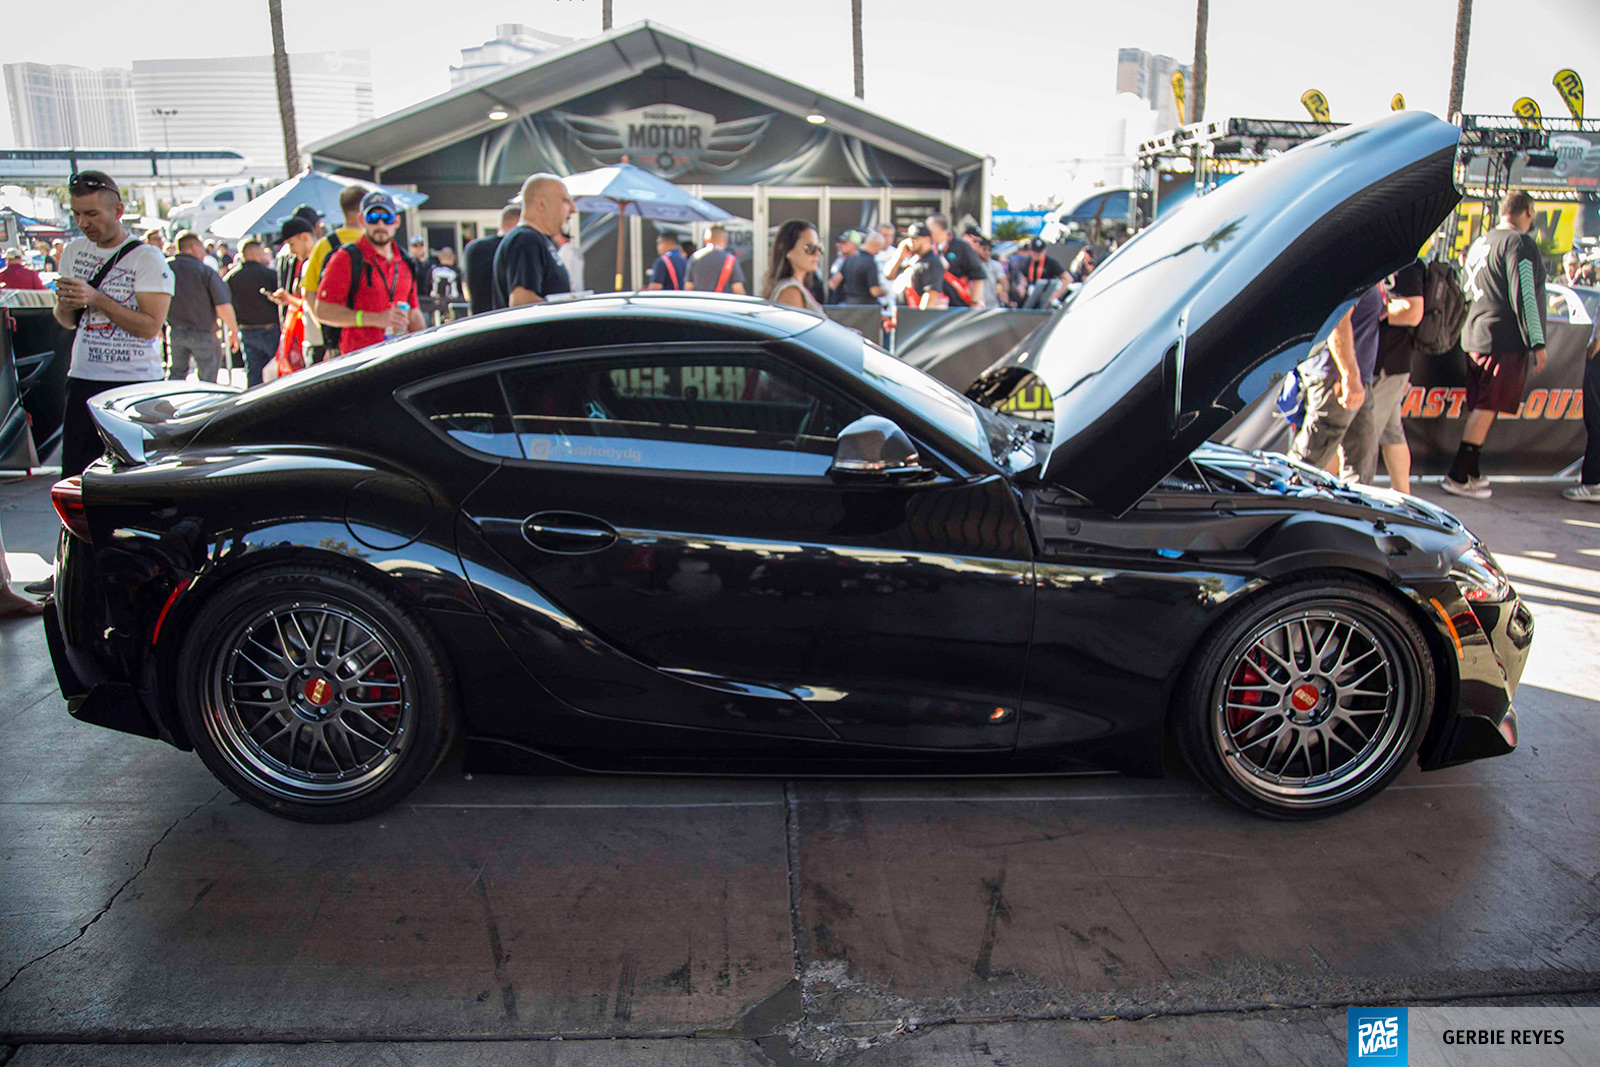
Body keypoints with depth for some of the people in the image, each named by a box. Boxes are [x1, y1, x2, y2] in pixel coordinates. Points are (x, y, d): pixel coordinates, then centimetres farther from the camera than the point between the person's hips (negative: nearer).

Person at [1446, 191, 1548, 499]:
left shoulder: (1480, 243, 18)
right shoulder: (1519, 243, -9)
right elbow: (1524, 295, -16)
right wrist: (1537, 342, -15)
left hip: (1475, 336, 9)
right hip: (1505, 339, -9)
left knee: (1479, 407, 12)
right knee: (1487, 408, -9)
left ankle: (1471, 473, 15)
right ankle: (1458, 476, -11)